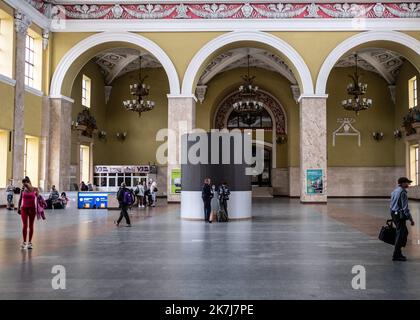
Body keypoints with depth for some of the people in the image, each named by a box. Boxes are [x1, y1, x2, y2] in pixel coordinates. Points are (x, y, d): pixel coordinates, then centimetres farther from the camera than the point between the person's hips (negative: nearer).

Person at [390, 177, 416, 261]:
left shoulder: (395, 191, 13)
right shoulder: (402, 192, -17)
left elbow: (392, 205, 18)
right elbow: (405, 207, -20)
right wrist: (410, 219, -15)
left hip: (394, 214, 10)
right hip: (400, 215, -10)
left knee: (405, 232, 18)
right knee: (401, 235, -3)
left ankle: (398, 252, 22)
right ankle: (396, 255, 2)